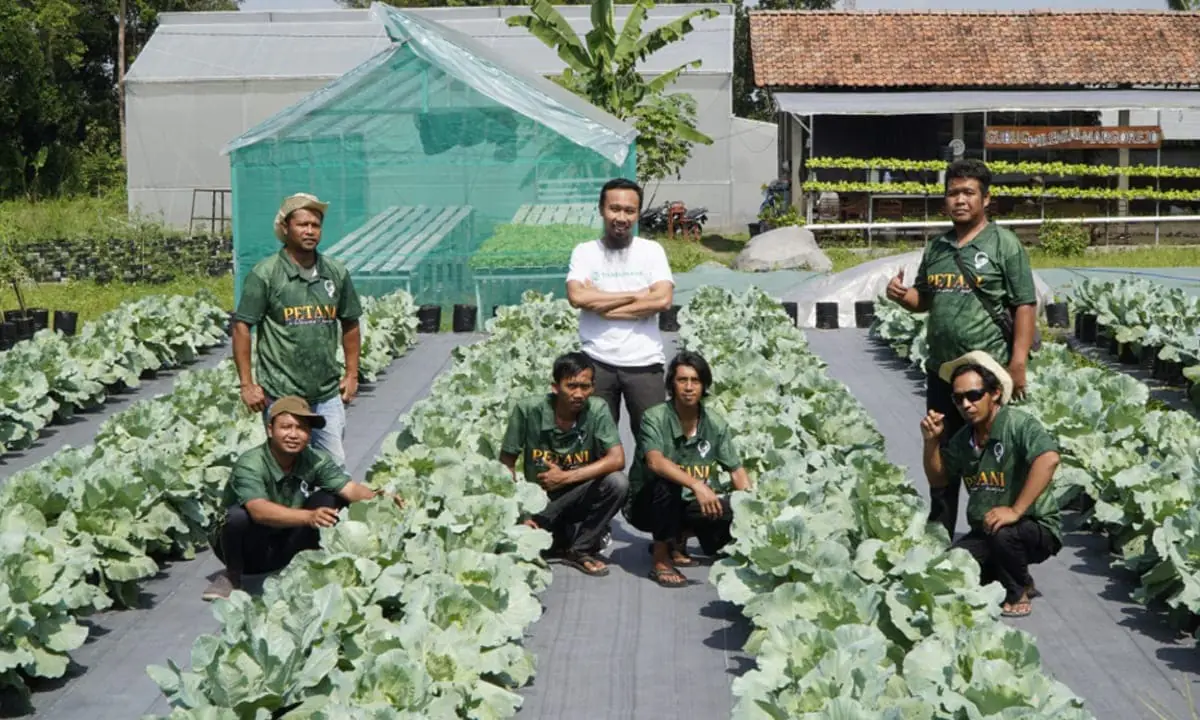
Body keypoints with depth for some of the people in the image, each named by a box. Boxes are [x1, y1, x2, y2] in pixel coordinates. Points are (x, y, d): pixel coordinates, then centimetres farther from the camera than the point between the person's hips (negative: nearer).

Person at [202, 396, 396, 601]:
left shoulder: (315, 460, -11)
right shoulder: (250, 464, -26)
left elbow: (349, 488, -21)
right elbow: (259, 510, -43)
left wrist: (376, 498, -45)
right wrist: (309, 517, -59)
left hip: (286, 545, 4)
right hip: (247, 549, -3)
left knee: (328, 500, -15)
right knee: (238, 514, -35)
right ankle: (232, 576, -7)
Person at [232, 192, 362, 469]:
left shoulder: (336, 273, 7)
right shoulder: (265, 275, -7)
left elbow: (350, 324, 16)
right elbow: (241, 328, -6)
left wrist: (351, 374, 11)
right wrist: (247, 384, -9)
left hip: (328, 394, 4)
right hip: (280, 394, -3)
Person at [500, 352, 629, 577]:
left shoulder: (597, 410, -13)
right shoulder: (528, 410, -14)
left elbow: (617, 459, -22)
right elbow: (507, 463, -7)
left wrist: (566, 477, -27)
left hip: (580, 498, 0)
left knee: (617, 482, -30)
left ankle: (580, 549, -8)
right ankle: (560, 538, 10)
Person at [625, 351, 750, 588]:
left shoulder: (715, 424, -2)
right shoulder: (655, 418, -16)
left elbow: (736, 470, 0)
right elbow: (655, 462, -33)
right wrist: (696, 485, -45)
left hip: (687, 506, 5)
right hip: (647, 503, -4)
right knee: (666, 483, -37)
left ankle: (677, 538, 10)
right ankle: (660, 560, -18)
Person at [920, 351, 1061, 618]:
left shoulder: (1017, 423, -19)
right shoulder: (963, 438, 6)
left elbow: (1048, 459, -36)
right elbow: (938, 479, 16)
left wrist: (1016, 511, -37)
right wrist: (931, 441, -2)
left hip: (1037, 527, -6)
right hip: (984, 532, 6)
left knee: (1003, 534, -37)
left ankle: (1020, 591, -6)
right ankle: (1009, 576, 13)